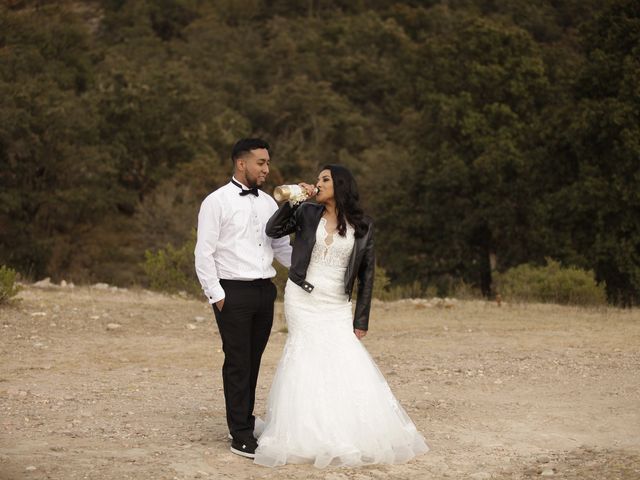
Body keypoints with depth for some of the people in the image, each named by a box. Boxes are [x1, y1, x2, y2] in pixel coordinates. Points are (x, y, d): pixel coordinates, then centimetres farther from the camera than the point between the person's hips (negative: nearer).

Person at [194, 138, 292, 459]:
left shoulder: (268, 203, 13)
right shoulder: (217, 202, -4)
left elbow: (282, 247, 16)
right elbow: (204, 254, -6)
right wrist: (216, 295, -10)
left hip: (265, 291, 6)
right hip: (233, 292, -5)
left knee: (253, 361, 12)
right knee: (238, 362, -2)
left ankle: (245, 422, 25)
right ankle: (240, 435, 5)